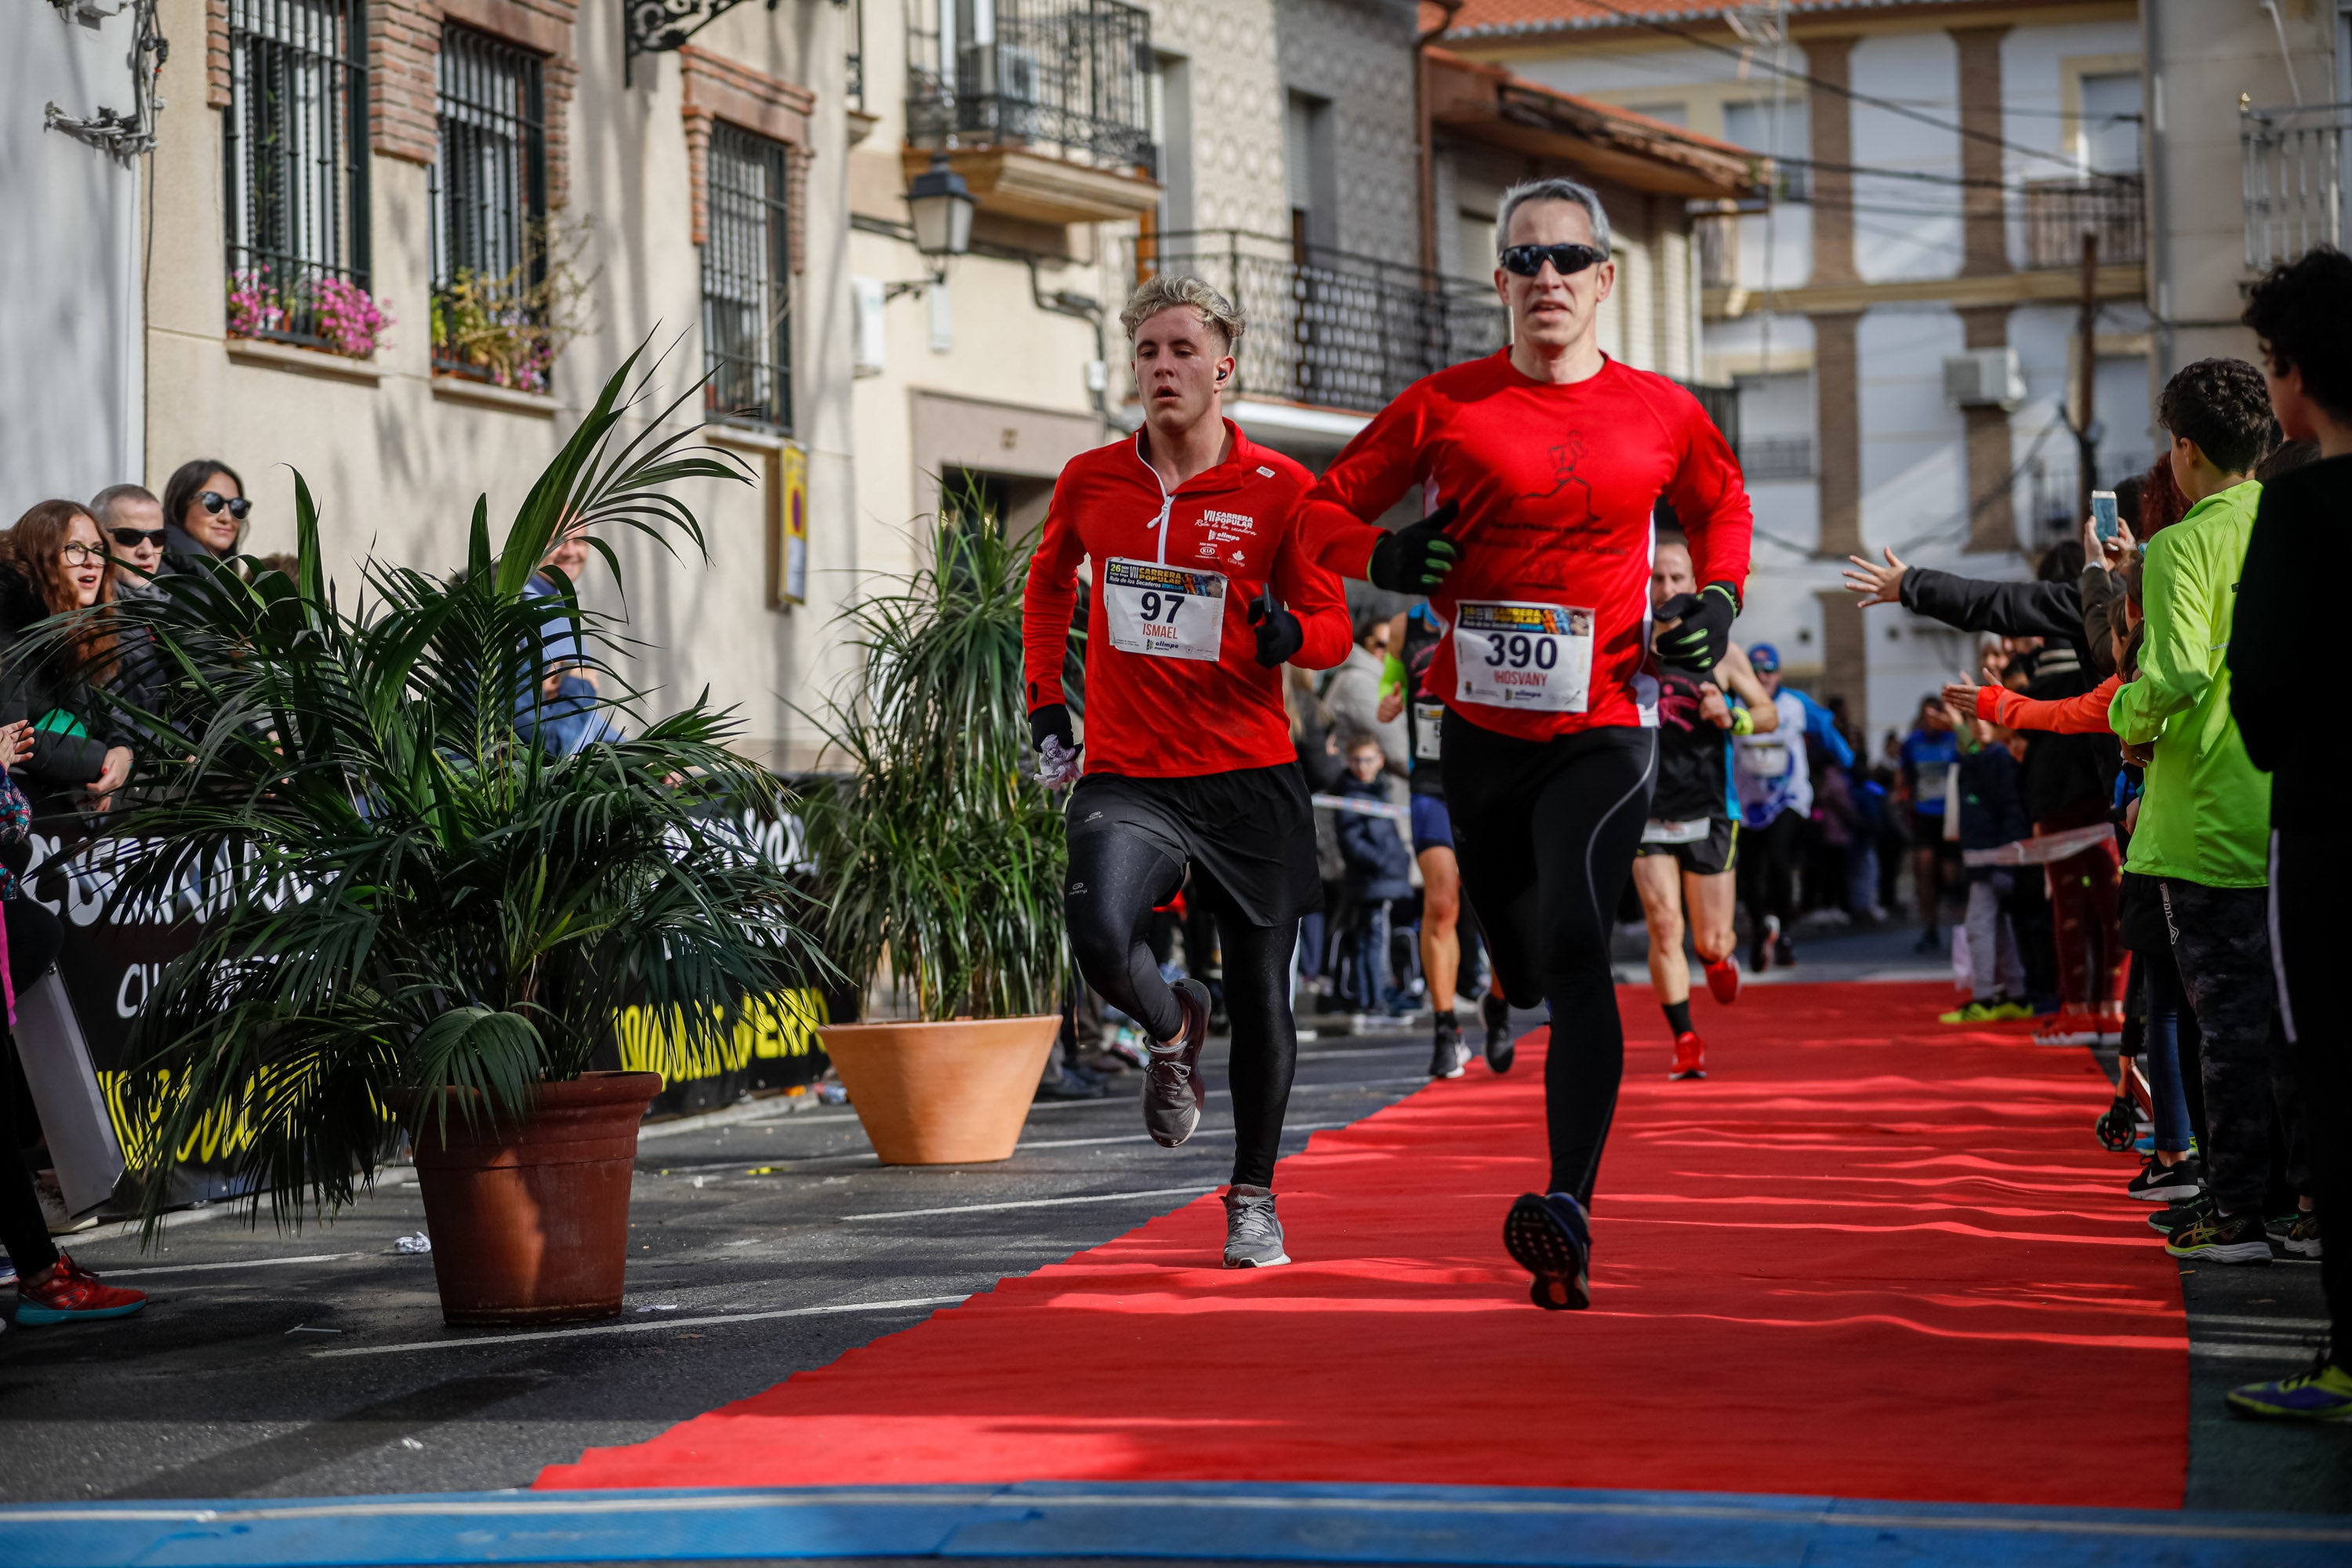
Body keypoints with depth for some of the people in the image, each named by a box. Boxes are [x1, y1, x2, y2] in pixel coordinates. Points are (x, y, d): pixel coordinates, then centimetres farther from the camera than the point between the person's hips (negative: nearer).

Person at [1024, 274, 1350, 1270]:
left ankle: (1254, 1199, 25)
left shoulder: (1279, 490, -3)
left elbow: (1333, 626, 2)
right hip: (1126, 774, 1)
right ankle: (1172, 1028, 10)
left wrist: (1287, 634, -21)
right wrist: (1045, 706, 16)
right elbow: (1048, 585, 24)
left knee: (1260, 1000, 5)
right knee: (1100, 940, -26)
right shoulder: (1089, 482, 5)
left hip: (1251, 777, -1)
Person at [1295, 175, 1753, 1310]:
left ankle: (1569, 1214, -31)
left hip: (1606, 726, -2)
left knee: (1574, 945, -23)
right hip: (1482, 727, 2)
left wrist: (1717, 601, 6)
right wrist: (1387, 558, -12)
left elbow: (1722, 504, 23)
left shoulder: (1660, 413, 3)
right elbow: (1327, 506, 8)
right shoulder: (1446, 406, 0)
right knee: (1519, 964, 13)